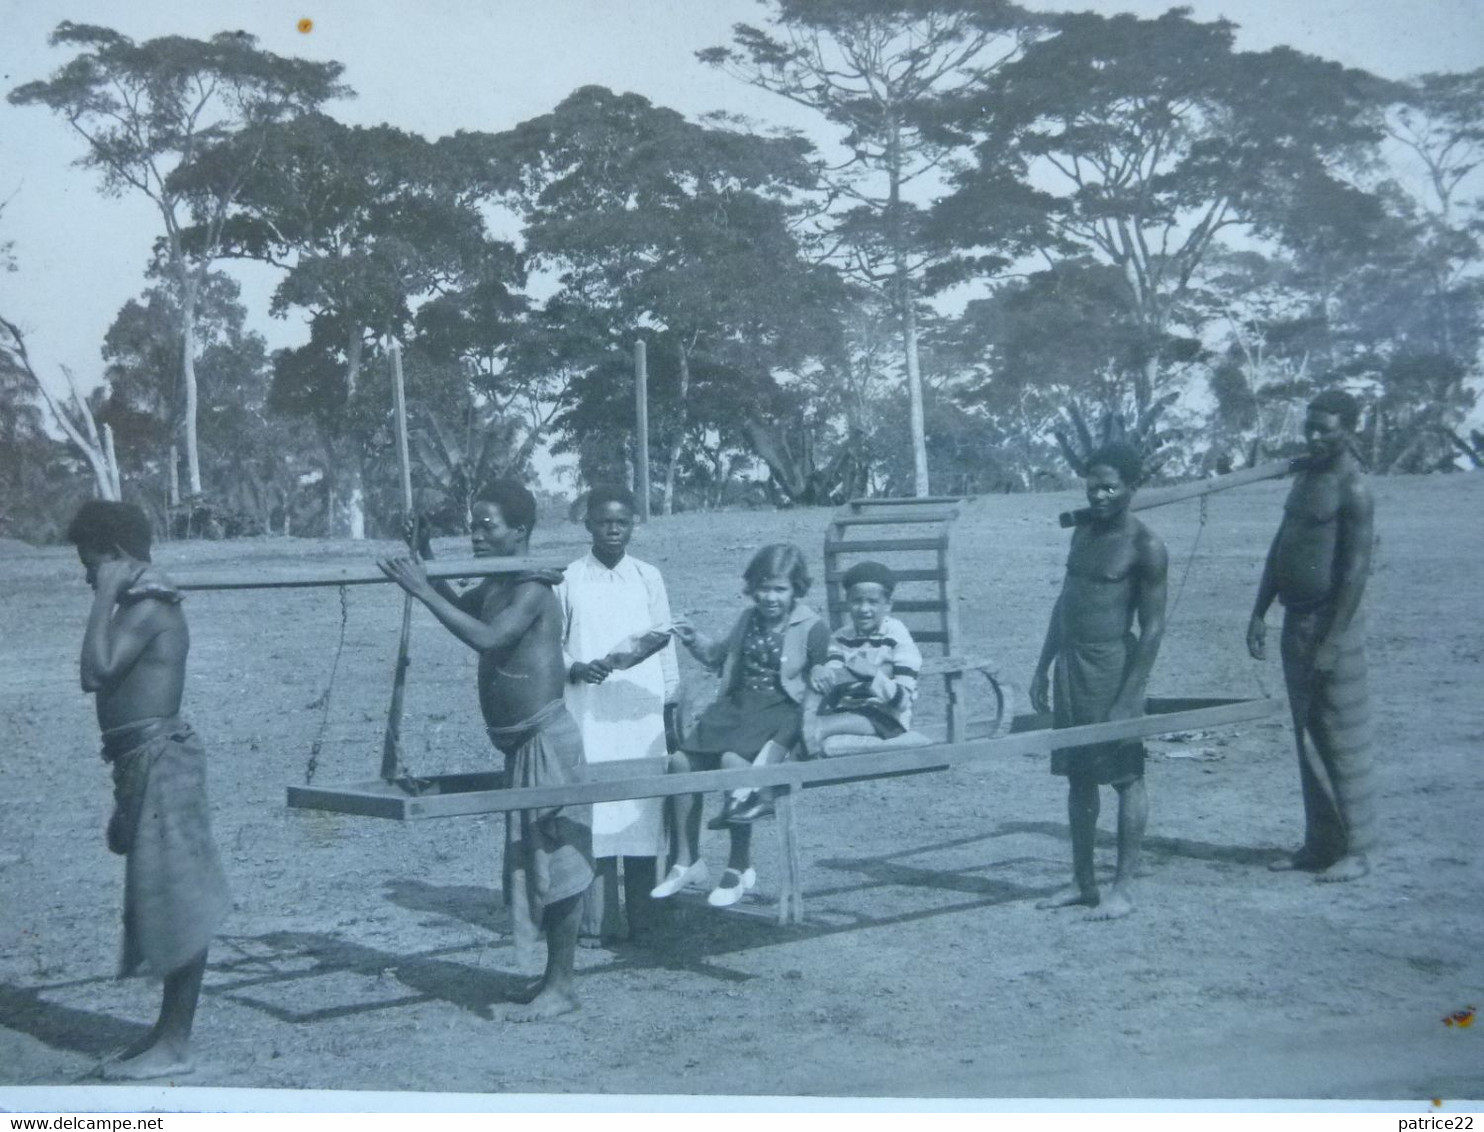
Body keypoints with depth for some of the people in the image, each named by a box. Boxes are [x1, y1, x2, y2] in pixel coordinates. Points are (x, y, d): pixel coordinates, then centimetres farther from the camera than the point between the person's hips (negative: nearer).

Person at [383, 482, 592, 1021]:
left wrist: (422, 591, -30)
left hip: (547, 739, -10)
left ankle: (561, 986, 3)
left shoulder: (532, 588, -17)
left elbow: (486, 637, -32)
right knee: (534, 860, 14)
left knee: (556, 860, -4)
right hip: (521, 744, 10)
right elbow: (462, 608, 29)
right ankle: (555, 975, 23)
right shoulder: (493, 587, 9)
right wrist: (425, 568, 13)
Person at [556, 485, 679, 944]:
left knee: (643, 811, 0)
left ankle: (641, 919, 8)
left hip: (642, 717, 2)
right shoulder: (568, 580, 5)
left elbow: (663, 641, 12)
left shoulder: (648, 578, 10)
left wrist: (671, 702, 10)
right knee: (593, 812, -5)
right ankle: (598, 920, 1)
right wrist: (576, 669, -13)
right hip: (588, 717, -1)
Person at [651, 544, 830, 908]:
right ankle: (687, 860, 1)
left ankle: (740, 868, -18)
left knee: (733, 759, -32)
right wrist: (695, 641, 12)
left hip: (782, 711, -7)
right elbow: (721, 656, 29)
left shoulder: (812, 629, -4)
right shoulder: (749, 619, 15)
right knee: (682, 760, -12)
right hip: (739, 706, 7)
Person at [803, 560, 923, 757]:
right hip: (847, 710, 6)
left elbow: (902, 700, -14)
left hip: (886, 718, -6)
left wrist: (873, 674, -30)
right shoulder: (841, 637, 8)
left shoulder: (898, 639, -7)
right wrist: (820, 674, -31)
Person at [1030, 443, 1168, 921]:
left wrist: (1127, 698, -16)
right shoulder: (1084, 531, 11)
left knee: (1125, 777, 1)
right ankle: (1082, 882, 19)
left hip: (1112, 666, -7)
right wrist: (1044, 667, 16)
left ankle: (1124, 887, 7)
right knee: (1078, 777, 11)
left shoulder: (1145, 547, -11)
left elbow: (1152, 627, -12)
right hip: (1070, 663, 7)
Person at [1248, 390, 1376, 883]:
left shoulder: (1352, 488, -14)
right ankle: (1319, 843, 21)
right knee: (1308, 737, 13)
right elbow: (1280, 547, 17)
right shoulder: (1307, 474, 13)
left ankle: (1355, 850, 7)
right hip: (1296, 620, 9)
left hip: (1332, 625, -8)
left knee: (1341, 740, -2)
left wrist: (1331, 643, -20)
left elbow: (1356, 570, -18)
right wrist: (1259, 614, 12)